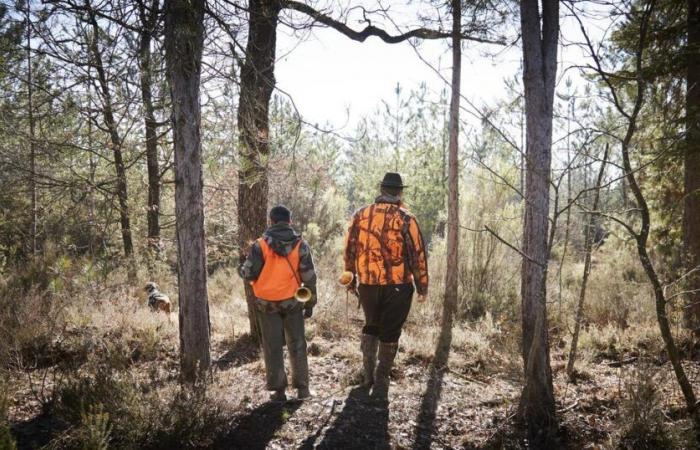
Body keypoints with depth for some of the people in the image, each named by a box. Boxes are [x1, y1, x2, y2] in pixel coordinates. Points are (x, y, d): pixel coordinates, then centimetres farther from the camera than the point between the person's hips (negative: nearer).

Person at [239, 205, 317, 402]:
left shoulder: (260, 245, -9)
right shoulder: (300, 245, -3)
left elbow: (249, 274, -9)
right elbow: (309, 277, -1)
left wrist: (241, 269, 15)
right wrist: (310, 303, 8)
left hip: (266, 303, -1)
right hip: (292, 302, 1)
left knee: (273, 347, 9)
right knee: (297, 345, 14)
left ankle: (278, 390, 14)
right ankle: (302, 387, 17)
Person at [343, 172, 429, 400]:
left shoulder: (361, 215, 1)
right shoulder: (405, 219, -8)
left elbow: (349, 249, 6)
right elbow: (418, 254, -7)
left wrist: (351, 280, 17)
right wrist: (422, 287, 2)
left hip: (367, 284, 3)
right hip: (397, 285, -3)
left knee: (370, 325, 24)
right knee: (389, 333, 9)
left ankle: (368, 374, 25)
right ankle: (380, 383, 13)